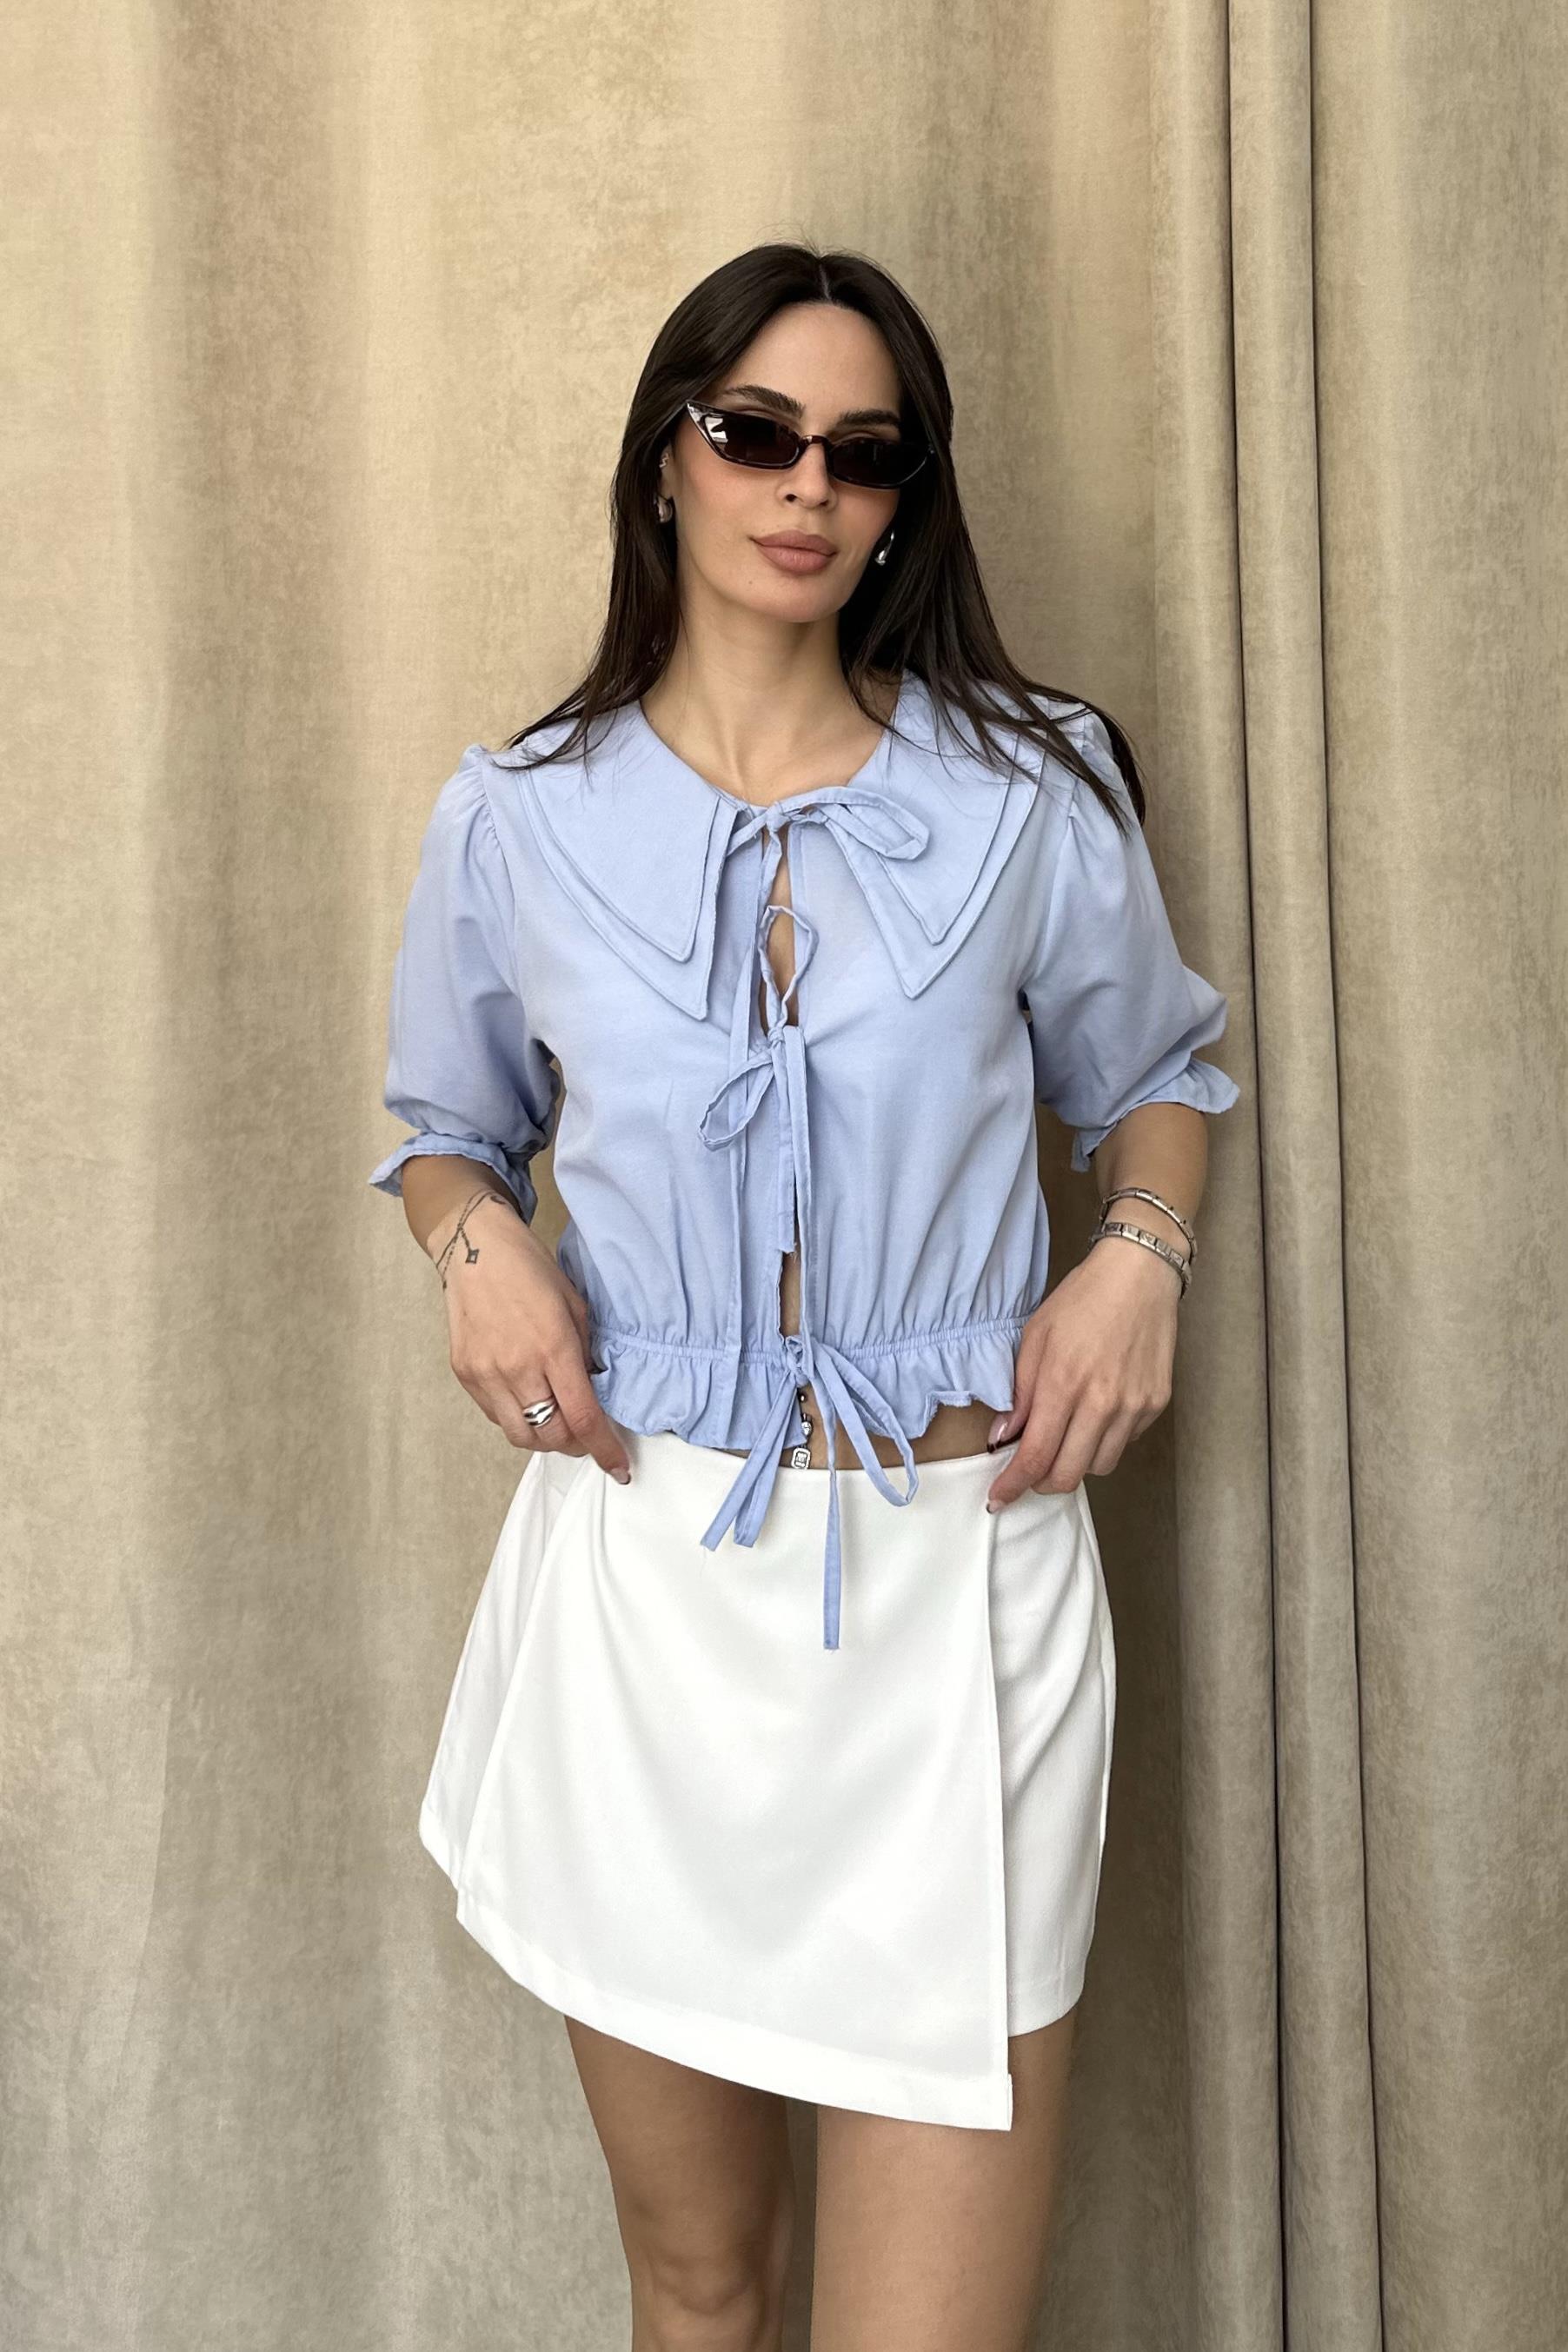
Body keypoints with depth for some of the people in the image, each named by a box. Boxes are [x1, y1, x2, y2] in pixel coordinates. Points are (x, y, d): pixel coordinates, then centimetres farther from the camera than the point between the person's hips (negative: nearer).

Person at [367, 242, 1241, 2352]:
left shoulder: (1032, 788, 2)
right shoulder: (518, 819, 5)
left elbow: (1152, 1069, 16)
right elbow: (449, 1120, 19)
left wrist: (1143, 1249, -4)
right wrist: (476, 1239, -3)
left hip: (957, 1565, -1)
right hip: (644, 1563, 1)